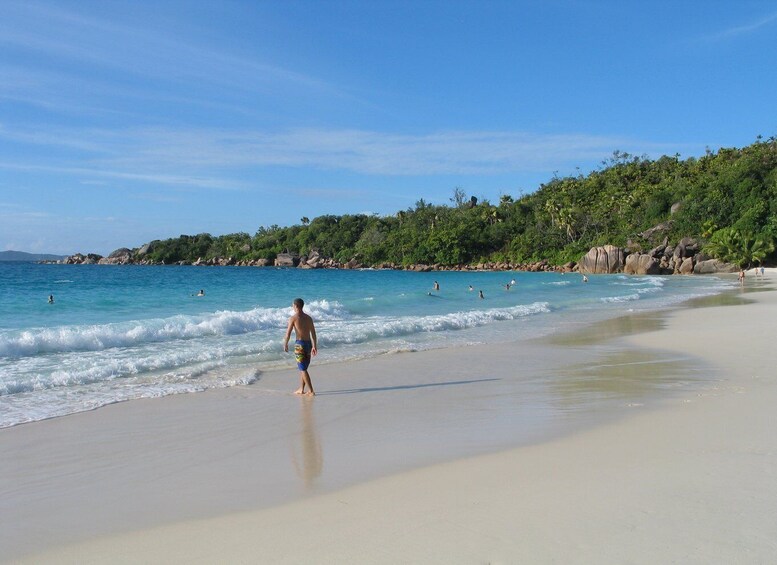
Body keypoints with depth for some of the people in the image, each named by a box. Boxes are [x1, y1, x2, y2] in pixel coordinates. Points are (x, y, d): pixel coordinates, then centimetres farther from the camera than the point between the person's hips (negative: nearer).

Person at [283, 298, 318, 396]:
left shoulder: (293, 318, -7)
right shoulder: (309, 318, 10)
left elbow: (288, 333, -7)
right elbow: (313, 333, 11)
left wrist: (285, 344, 6)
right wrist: (314, 346, 16)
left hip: (300, 344, -6)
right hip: (308, 343, 6)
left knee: (303, 369, -2)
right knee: (303, 368, 18)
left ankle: (311, 391, -5)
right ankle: (301, 389, 25)